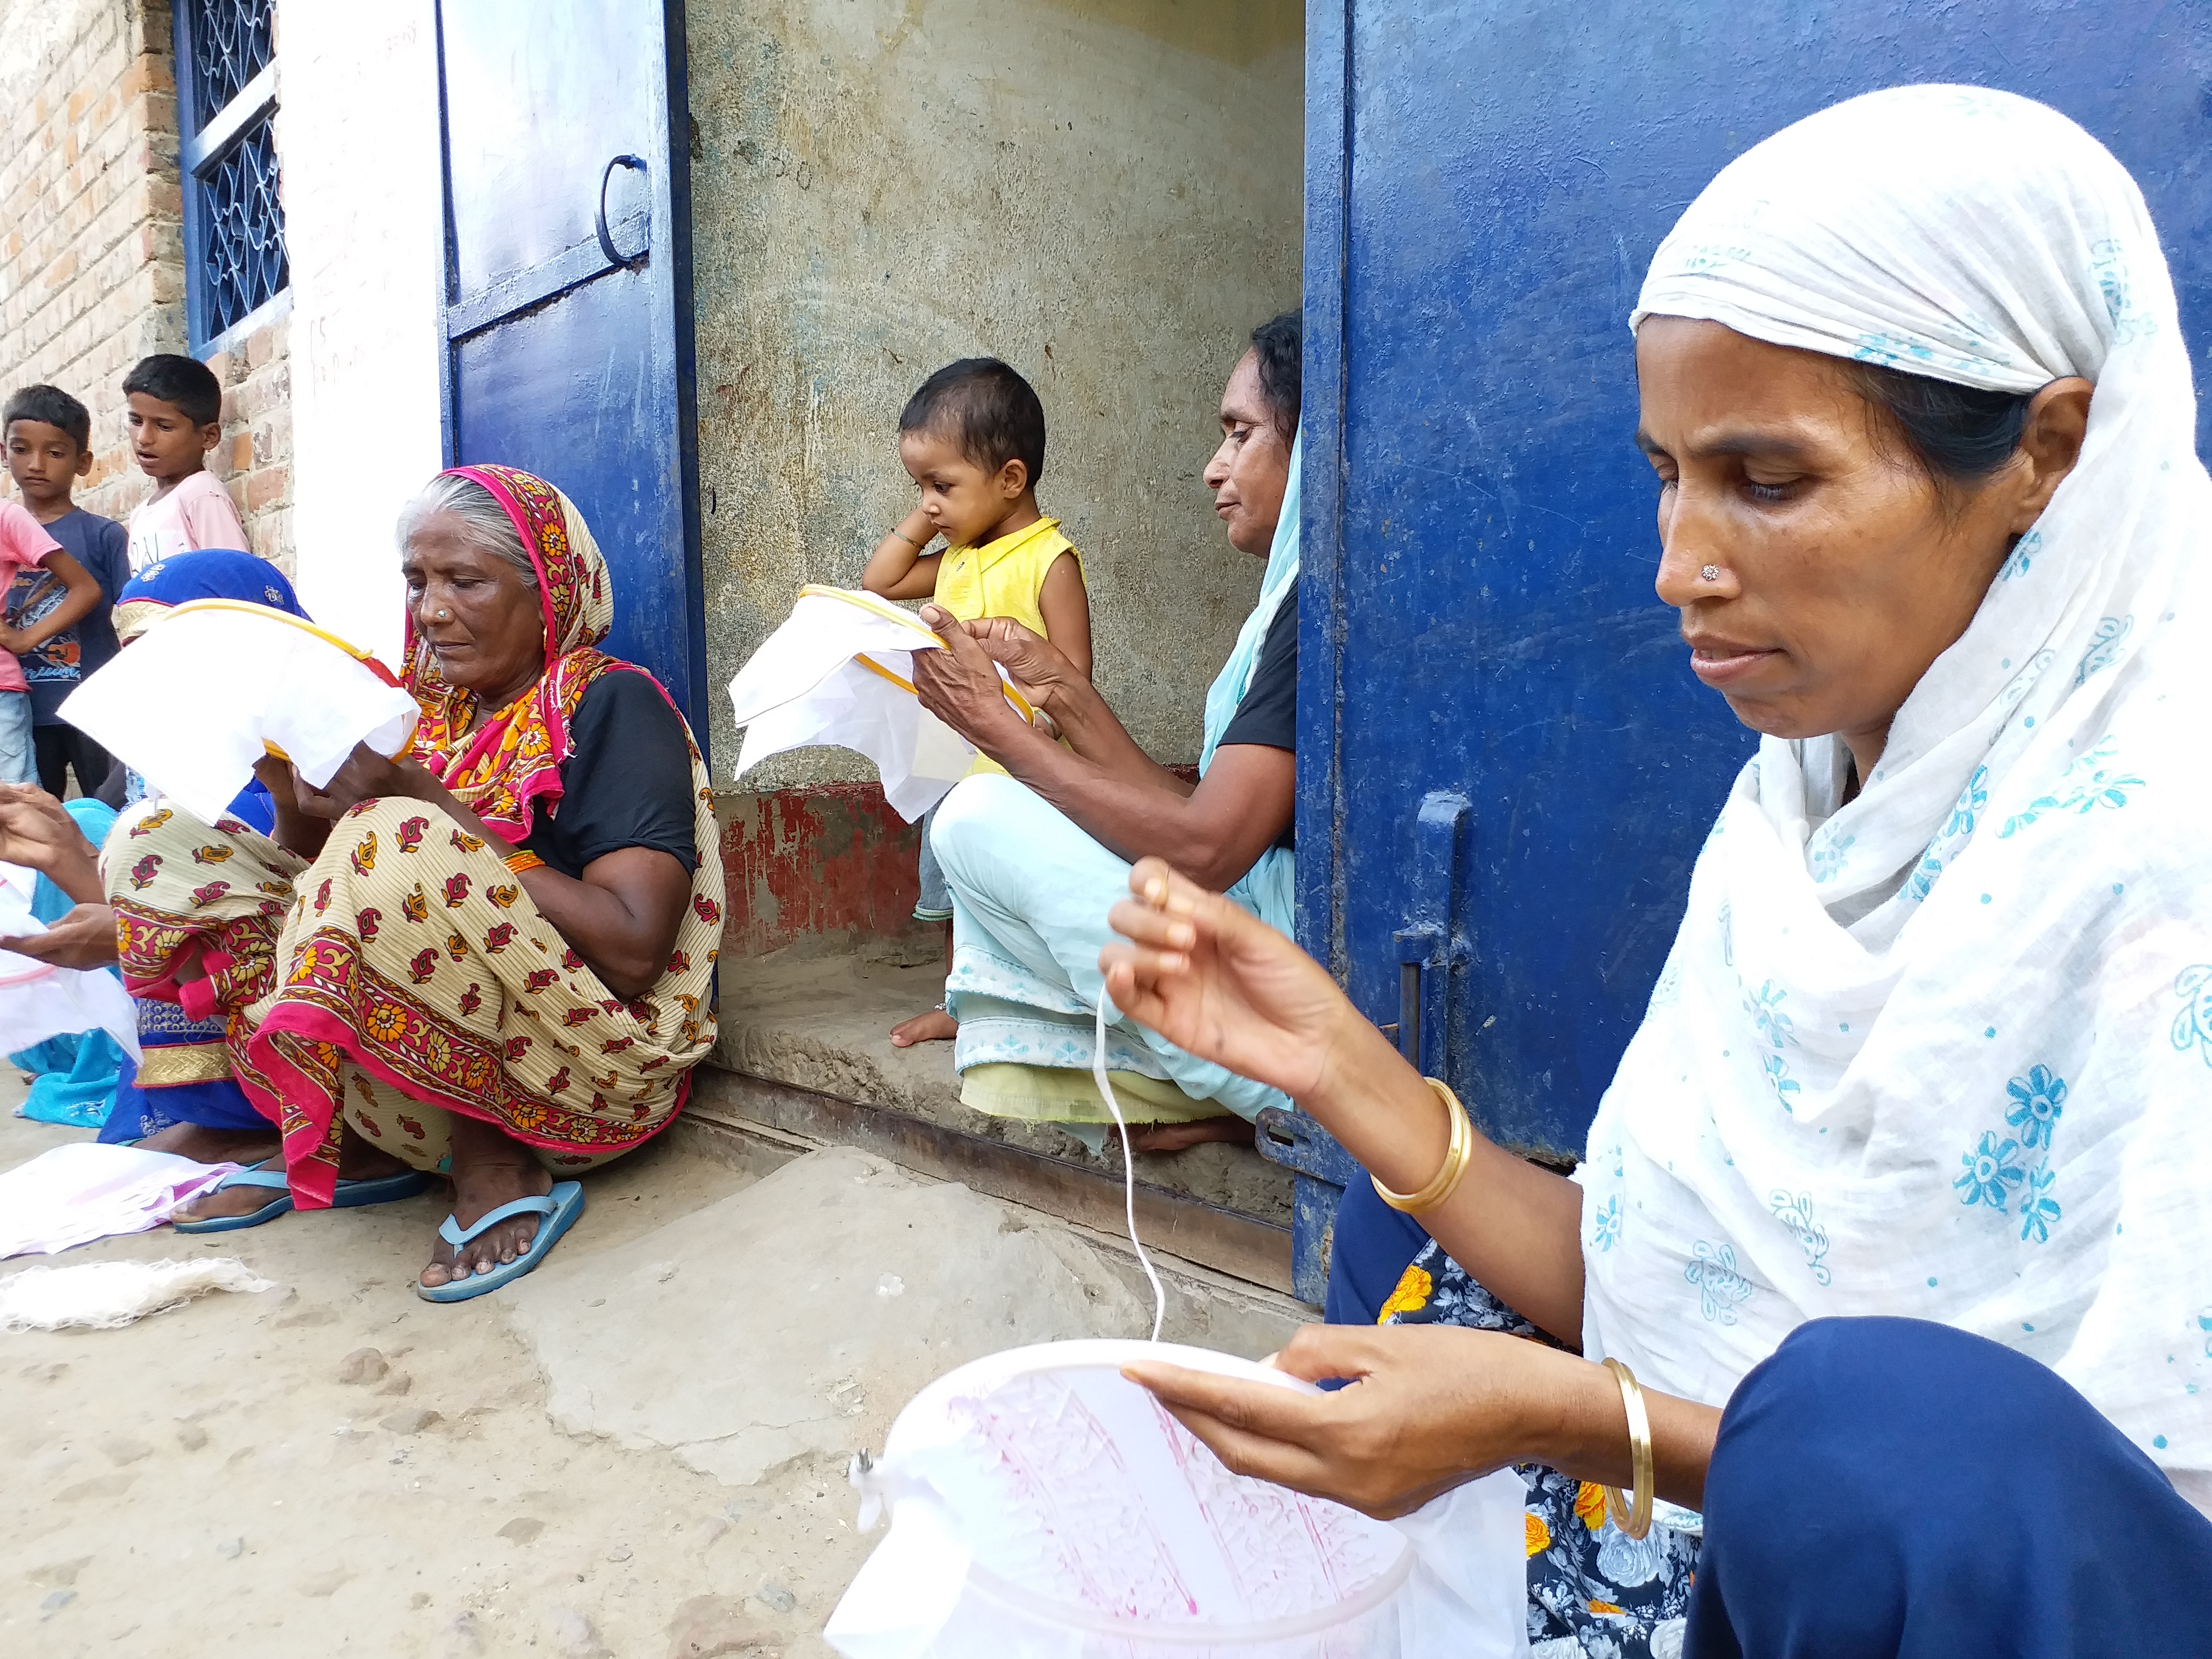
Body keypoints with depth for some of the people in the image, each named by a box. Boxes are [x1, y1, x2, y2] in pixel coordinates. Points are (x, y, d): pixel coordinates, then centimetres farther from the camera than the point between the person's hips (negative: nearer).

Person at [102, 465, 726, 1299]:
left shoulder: (611, 706, -8)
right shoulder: (427, 709, 11)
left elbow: (634, 951, -21)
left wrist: (435, 811, -21)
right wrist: (300, 813, -11)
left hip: (583, 1063, -7)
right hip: (424, 1074, 7)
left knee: (395, 841, -30)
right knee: (156, 846, 3)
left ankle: (494, 1163, -13)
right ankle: (357, 1145, -1)